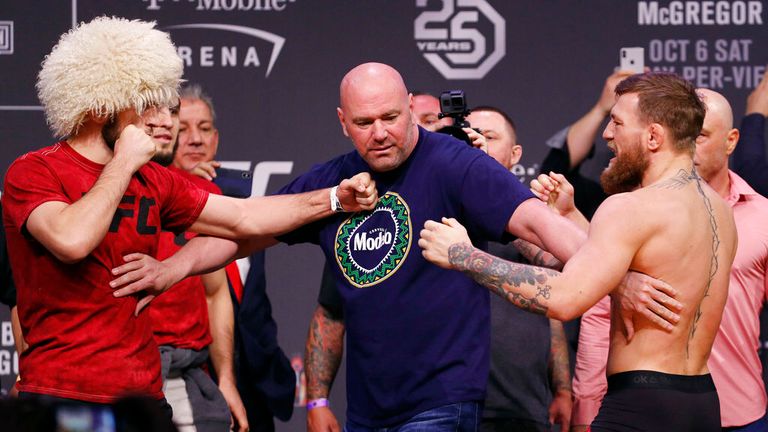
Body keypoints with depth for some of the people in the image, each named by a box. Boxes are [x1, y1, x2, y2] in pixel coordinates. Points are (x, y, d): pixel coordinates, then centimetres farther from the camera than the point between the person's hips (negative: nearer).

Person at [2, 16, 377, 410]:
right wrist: (124, 164, -14)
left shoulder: (153, 181, 14)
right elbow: (72, 241, -26)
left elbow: (244, 218, 20)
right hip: (62, 392, -7)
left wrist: (336, 198, 15)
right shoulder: (34, 172, -7)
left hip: (144, 393, 7)